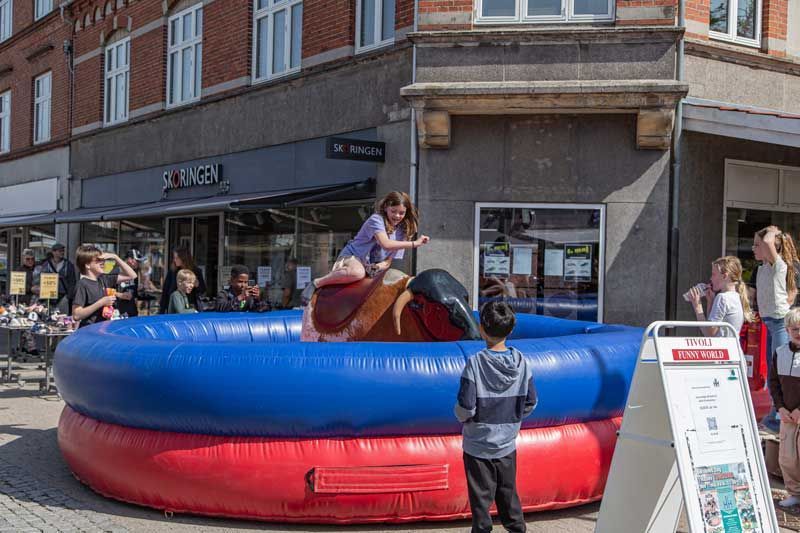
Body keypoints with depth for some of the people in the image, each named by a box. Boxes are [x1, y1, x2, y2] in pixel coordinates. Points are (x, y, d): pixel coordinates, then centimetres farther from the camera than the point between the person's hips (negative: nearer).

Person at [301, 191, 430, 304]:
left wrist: (379, 266, -16)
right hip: (352, 255, -7)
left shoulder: (401, 231, 6)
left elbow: (388, 261, 7)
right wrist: (414, 243, -31)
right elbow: (386, 244, -30)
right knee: (358, 272, -41)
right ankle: (316, 283, -24)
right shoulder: (376, 220, -14)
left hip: (371, 266, 7)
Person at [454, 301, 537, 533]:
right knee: (508, 495, 19)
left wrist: (463, 416, 2)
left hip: (478, 446, -4)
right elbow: (530, 403, 0)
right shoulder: (522, 362, -7)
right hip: (508, 444, 4)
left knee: (481, 499, 8)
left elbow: (465, 407, -20)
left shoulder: (475, 363, -19)